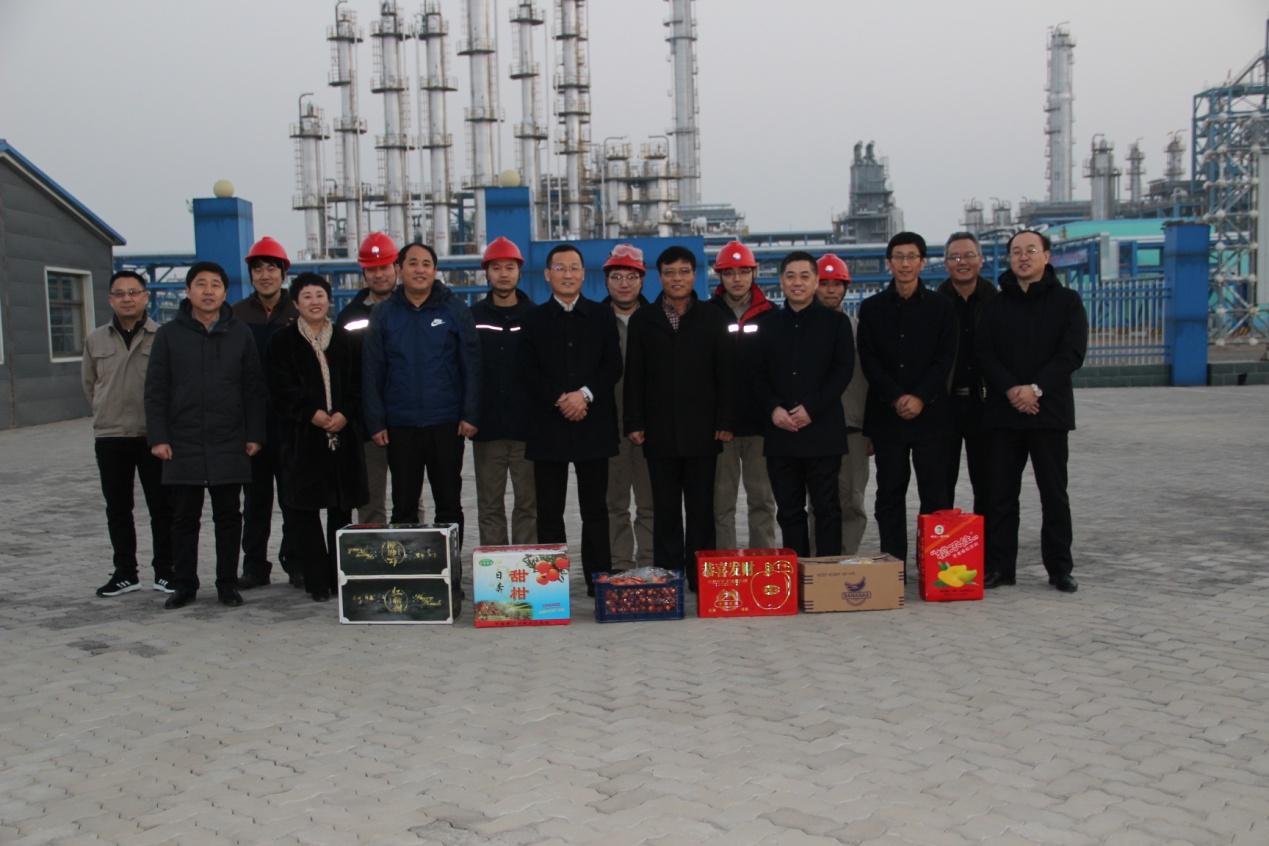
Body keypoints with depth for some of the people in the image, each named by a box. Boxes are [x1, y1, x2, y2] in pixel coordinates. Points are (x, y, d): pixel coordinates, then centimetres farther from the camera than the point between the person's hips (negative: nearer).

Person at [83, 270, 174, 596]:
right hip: (109, 438, 3)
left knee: (162, 507, 3)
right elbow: (89, 384, 17)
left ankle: (165, 570, 14)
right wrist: (108, 414, 13)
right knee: (118, 509, 10)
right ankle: (125, 572, 20)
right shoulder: (96, 340, 6)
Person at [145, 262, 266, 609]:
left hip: (229, 446, 1)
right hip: (182, 446, 0)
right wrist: (158, 437, -5)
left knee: (228, 517, 7)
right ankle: (184, 584, 17)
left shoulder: (240, 334, 6)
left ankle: (228, 584, 17)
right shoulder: (169, 334, 4)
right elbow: (155, 390, 2)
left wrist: (254, 435, 1)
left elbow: (254, 388, 7)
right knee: (184, 518, 7)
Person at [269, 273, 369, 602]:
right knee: (305, 511, -2)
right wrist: (311, 413, -14)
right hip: (301, 437, -2)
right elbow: (281, 389, -3)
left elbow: (357, 384, 8)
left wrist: (344, 414, -9)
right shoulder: (283, 341, 4)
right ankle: (316, 581, 4)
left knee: (342, 508, 5)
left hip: (343, 435, 2)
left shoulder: (345, 340, 12)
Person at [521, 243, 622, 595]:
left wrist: (586, 394, -11)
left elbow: (613, 366, 3)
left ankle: (599, 578, 10)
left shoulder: (602, 316, 10)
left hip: (593, 422, 0)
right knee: (549, 509, 2)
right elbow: (528, 371, 2)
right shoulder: (534, 319, 9)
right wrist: (558, 400, -10)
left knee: (594, 507, 4)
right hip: (548, 424, 0)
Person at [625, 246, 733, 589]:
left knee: (701, 506, 3)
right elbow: (634, 376, 5)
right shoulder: (642, 320, 8)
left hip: (702, 429, 0)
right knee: (665, 508, 4)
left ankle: (701, 576, 9)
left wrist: (724, 421, -4)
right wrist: (634, 423, -2)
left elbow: (726, 374, 4)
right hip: (659, 431, 1)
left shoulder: (712, 319, 7)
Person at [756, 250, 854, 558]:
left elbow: (843, 371, -3)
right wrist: (774, 409, -8)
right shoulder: (770, 325, 13)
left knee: (826, 507, 0)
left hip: (822, 430, -3)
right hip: (780, 431, 3)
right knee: (789, 509, 6)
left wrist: (811, 408, -13)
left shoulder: (836, 322, 5)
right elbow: (760, 374, 10)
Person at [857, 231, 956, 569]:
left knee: (935, 492, -1)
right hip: (886, 414, 1)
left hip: (930, 412, -1)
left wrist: (920, 397, -12)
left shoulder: (941, 306, 6)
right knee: (890, 493, 4)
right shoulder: (872, 308, 8)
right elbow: (868, 360, 1)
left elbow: (945, 358, 0)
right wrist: (896, 397, -10)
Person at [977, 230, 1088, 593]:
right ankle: (999, 566, 12)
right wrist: (1011, 389, -14)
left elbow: (1072, 353, -4)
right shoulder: (996, 305, 11)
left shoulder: (1067, 301, 5)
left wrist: (1036, 388, -16)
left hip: (1049, 411, -2)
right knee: (1001, 493, 4)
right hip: (1003, 411, 2)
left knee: (1054, 494, 3)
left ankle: (1060, 567, 12)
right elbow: (984, 352, 1)